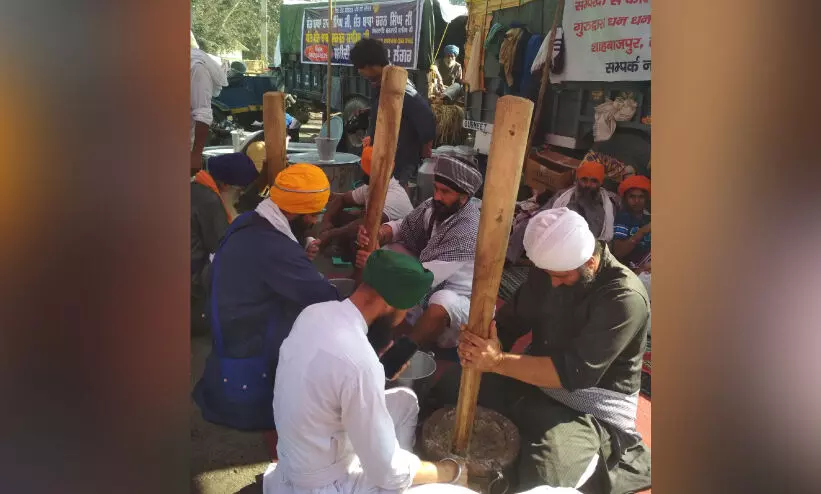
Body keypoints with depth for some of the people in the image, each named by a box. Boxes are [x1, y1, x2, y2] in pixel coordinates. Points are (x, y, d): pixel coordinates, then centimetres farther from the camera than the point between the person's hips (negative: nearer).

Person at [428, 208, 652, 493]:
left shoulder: (625, 298, -24)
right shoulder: (550, 270, -3)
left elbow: (576, 373, -31)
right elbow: (510, 320, 0)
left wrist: (498, 362, -36)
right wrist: (479, 347, -23)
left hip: (593, 408, -7)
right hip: (537, 379, 7)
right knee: (448, 386, 0)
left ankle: (606, 456, -1)